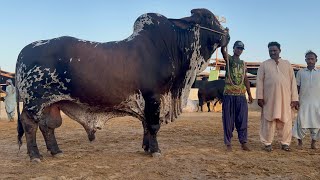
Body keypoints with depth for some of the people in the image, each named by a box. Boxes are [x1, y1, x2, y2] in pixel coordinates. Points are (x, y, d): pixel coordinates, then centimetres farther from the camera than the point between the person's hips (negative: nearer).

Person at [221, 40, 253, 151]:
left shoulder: (243, 63, 17)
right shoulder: (229, 59, 3)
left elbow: (246, 79, 17)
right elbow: (223, 51, -19)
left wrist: (249, 94, 12)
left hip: (241, 95, 4)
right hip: (229, 94, -4)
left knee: (242, 120, 3)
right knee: (228, 120, -1)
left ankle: (243, 143, 10)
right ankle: (228, 143, 6)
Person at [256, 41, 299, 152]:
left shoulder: (287, 64, 13)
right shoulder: (264, 65, 9)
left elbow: (293, 81, 9)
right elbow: (260, 81, 3)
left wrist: (294, 98, 2)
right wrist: (260, 97, -7)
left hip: (285, 98, 2)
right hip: (269, 99, -1)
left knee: (285, 121, 4)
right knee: (268, 120, 2)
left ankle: (285, 143, 16)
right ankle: (267, 143, 10)